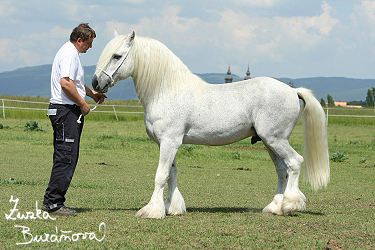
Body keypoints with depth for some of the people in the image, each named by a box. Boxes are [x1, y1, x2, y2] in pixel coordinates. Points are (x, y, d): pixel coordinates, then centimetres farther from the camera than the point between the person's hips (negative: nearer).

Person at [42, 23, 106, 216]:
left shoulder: (70, 52, 20)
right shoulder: (70, 54, -14)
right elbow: (66, 84, -27)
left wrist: (92, 94, 26)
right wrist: (82, 104, -17)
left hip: (68, 111, 11)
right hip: (67, 111, -11)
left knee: (65, 158, 13)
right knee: (66, 158, -10)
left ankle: (51, 201, 16)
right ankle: (54, 203, -8)